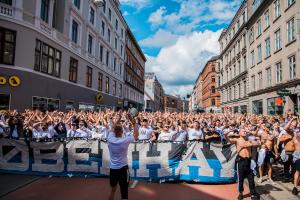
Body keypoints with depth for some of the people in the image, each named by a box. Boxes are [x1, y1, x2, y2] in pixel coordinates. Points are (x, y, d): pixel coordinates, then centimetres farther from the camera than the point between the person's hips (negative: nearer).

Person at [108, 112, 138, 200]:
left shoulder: (110, 138, -8)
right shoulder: (125, 140, -18)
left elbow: (113, 128, 11)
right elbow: (136, 135, -3)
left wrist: (119, 118, 14)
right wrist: (133, 122, -3)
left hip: (113, 168, 5)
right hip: (122, 168, -4)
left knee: (113, 190, 22)